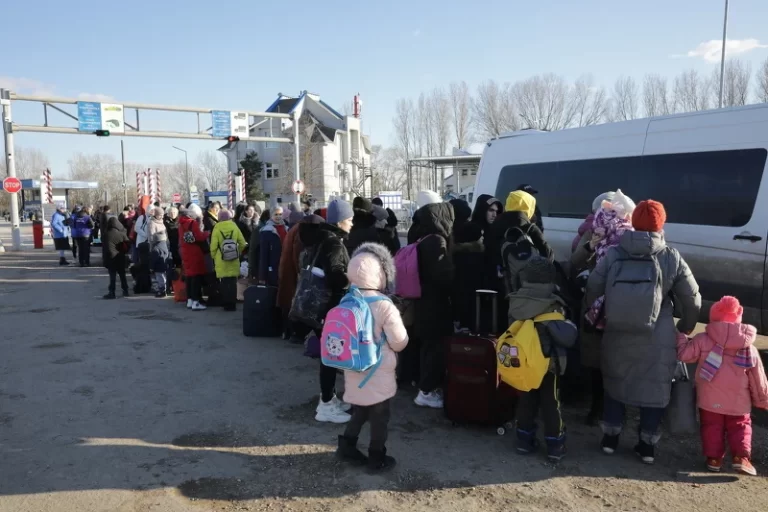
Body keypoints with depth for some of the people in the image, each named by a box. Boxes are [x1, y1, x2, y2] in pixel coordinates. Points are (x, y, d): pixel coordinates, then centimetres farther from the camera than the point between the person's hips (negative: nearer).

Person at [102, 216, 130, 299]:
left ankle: (111, 292, -6)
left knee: (112, 275, -2)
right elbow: (128, 244, -1)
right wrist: (125, 252, 14)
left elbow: (103, 246, -1)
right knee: (122, 274, 14)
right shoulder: (122, 233, -3)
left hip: (110, 257, -2)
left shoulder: (105, 234, -5)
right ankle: (125, 291, 18)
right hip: (120, 257, 2)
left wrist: (104, 258, 4)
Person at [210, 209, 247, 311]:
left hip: (221, 261, -1)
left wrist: (214, 257, 9)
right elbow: (242, 244, 0)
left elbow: (213, 246, -8)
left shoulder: (217, 228, -6)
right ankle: (232, 304, 11)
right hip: (233, 261, 2)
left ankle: (226, 304, 8)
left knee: (224, 283, 6)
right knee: (233, 282, 9)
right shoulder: (235, 227, -1)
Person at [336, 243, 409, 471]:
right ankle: (377, 458, 22)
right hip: (378, 372, -5)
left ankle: (347, 445, 28)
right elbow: (400, 343, -14)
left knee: (361, 410, 24)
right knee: (379, 416, 11)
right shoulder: (385, 307, -22)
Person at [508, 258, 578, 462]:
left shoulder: (515, 304, -6)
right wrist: (569, 326, -4)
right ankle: (555, 446, 16)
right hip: (548, 363, -4)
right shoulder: (552, 307, -21)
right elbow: (568, 337, -23)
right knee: (551, 404, 9)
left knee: (526, 401, 16)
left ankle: (525, 441, 22)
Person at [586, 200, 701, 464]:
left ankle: (610, 438, 26)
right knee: (654, 389, 14)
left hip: (617, 336, 1)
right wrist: (685, 327, 19)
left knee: (615, 383, 19)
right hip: (657, 341, -1)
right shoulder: (671, 258, -4)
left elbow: (592, 289, -2)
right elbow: (692, 299, 2)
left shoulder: (613, 254, -4)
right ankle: (646, 445, 21)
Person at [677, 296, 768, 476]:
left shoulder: (702, 340, -10)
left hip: (710, 400, -1)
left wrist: (681, 337, 9)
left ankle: (714, 458, 11)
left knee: (711, 427, 12)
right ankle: (741, 457, 3)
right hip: (738, 403, 1)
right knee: (740, 427, 16)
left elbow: (684, 355, -8)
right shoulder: (749, 348, -1)